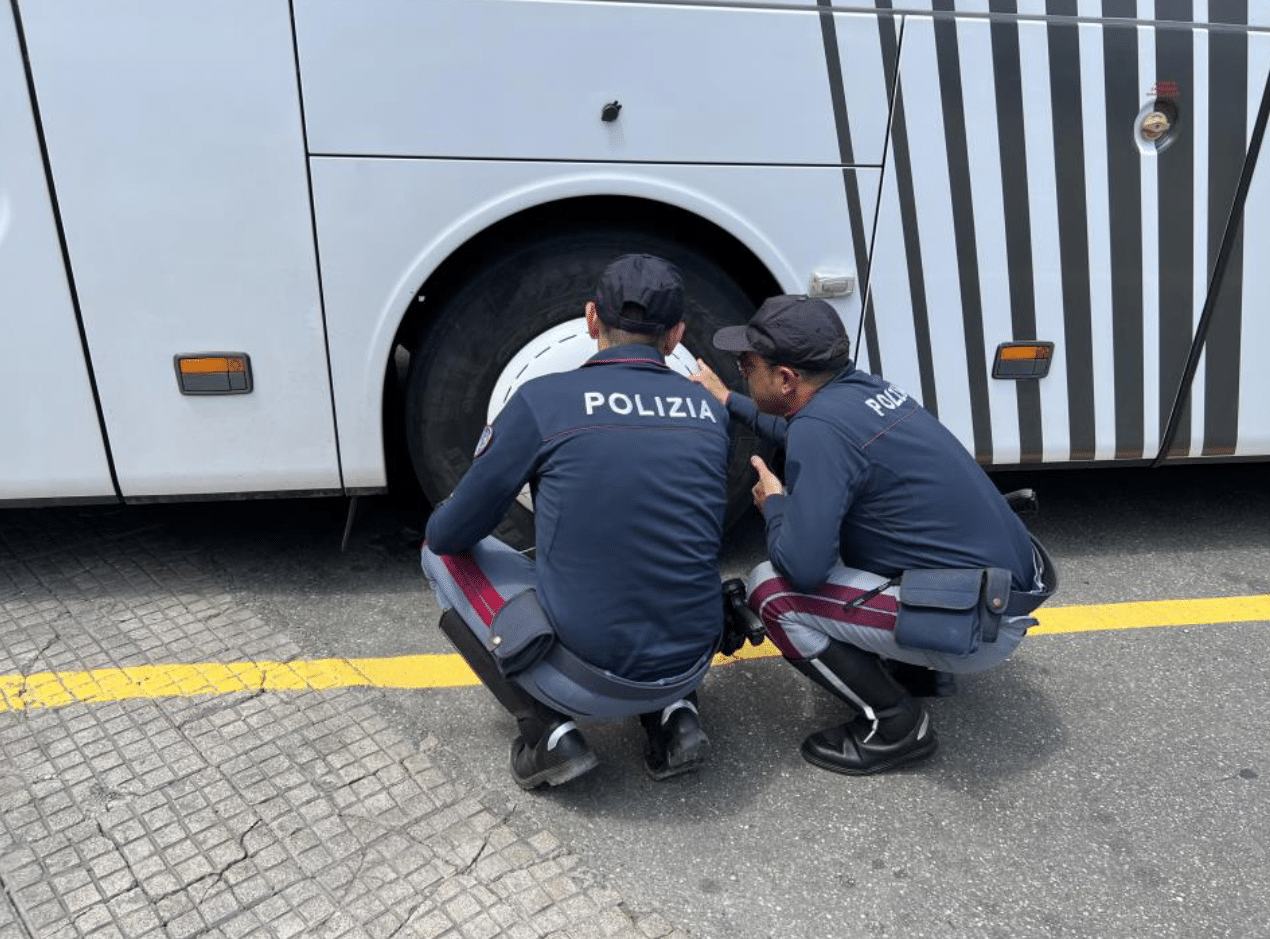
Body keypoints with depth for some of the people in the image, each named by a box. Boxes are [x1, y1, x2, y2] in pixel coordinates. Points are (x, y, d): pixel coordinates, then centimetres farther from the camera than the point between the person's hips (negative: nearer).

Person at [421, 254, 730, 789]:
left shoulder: (542, 401, -10)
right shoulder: (710, 412, 4)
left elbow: (449, 533, -1)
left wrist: (440, 526, 23)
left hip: (587, 682, -4)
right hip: (690, 669, 5)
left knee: (443, 554, 14)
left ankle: (547, 732, 6)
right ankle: (673, 714, 14)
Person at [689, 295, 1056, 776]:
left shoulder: (821, 426, -22)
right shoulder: (862, 386, 5)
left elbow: (802, 567, -26)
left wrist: (773, 503, -6)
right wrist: (728, 402, 33)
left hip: (978, 628, -9)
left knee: (771, 590, -12)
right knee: (842, 519, 23)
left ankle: (895, 724, 0)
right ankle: (916, 662, 23)